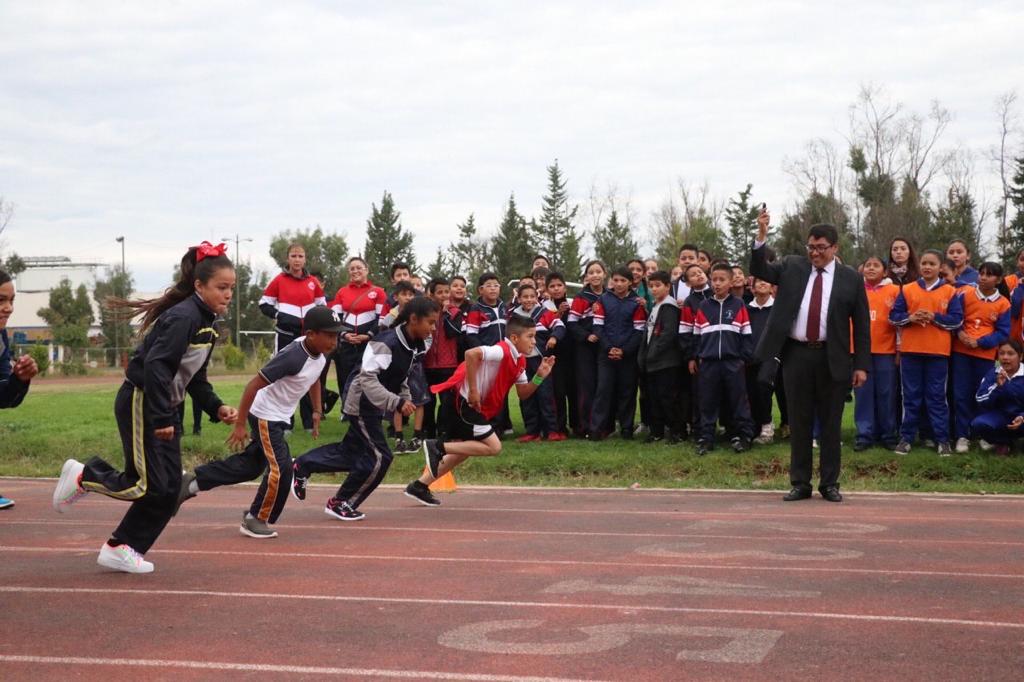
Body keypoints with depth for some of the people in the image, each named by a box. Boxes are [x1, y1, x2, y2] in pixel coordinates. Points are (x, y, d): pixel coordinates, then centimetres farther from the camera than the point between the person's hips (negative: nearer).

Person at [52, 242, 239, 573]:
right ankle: (82, 476, 14)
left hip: (164, 408, 10)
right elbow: (156, 366, -27)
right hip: (140, 404, -10)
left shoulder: (205, 321, 10)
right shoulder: (183, 317, -20)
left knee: (170, 489, 7)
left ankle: (121, 549, 18)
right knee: (148, 485, -10)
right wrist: (161, 419, -27)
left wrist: (216, 408, 2)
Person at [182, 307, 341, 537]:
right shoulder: (292, 356, -31)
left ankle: (193, 482, 31)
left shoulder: (321, 354, -6)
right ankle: (256, 520, 7)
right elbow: (253, 386, -27)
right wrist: (240, 425, -26)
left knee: (251, 464, 18)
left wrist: (317, 412, 12)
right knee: (281, 468, -11)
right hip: (264, 416, -9)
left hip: (279, 418, 9)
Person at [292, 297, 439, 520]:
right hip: (361, 402, -9)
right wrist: (397, 403, -38)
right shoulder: (386, 343, -29)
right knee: (379, 457, -8)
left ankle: (302, 466, 38)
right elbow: (368, 379, -34)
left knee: (351, 452, 19)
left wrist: (406, 399, 3)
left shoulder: (415, 345, -2)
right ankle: (340, 503, 10)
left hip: (374, 405, 9)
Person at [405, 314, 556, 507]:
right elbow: (471, 354, -34)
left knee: (463, 449, 18)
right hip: (464, 401, -10)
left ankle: (420, 486, 25)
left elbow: (523, 394, 14)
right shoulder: (502, 351, -20)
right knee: (494, 447, -11)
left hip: (472, 404, 10)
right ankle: (437, 447, -11)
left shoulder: (519, 361, 10)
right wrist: (473, 390, -29)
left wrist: (539, 376, -3)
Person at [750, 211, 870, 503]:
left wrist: (861, 365, -4)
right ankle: (800, 482, 15)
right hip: (796, 355, 2)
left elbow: (861, 324, 1)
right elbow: (759, 270, -1)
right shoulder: (791, 267, 8)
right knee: (799, 421, 7)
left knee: (830, 423, 5)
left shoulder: (851, 278, 1)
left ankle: (830, 483, 15)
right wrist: (762, 236, -15)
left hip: (832, 358, -1)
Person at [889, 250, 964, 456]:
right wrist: (910, 318, -15)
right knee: (911, 396, 7)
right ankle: (906, 438, 12)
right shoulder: (907, 290, 6)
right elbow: (893, 316, 4)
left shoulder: (950, 292, 2)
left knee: (937, 396, 4)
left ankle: (942, 440, 9)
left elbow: (957, 320, -3)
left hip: (938, 352, -1)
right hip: (911, 351, 1)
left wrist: (934, 317, -15)